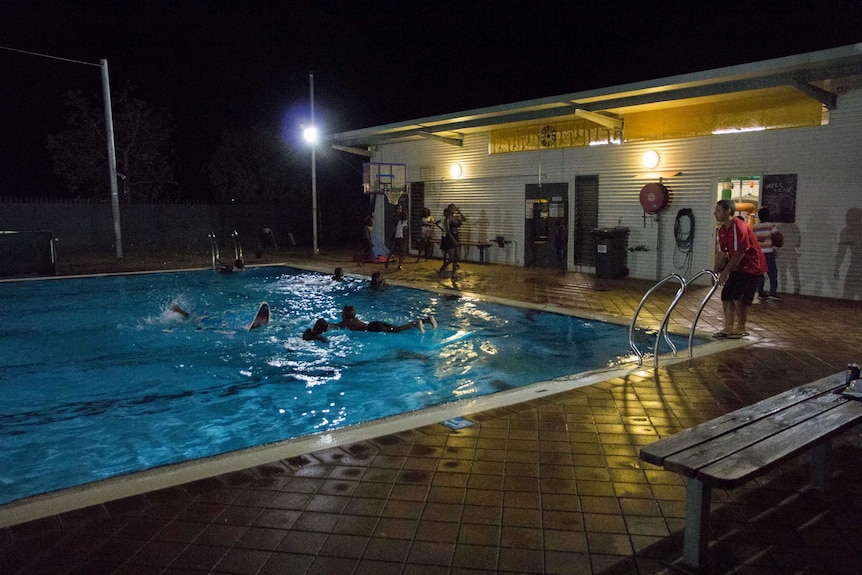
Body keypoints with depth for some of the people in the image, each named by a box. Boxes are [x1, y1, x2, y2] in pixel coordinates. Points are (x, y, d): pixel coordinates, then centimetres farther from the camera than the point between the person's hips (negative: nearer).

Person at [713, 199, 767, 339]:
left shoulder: (740, 227, -23)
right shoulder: (722, 229, 4)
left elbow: (739, 253, -25)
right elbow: (722, 253, 8)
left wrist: (725, 272, -23)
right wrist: (716, 272, 2)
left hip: (751, 266, -8)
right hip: (737, 268, 8)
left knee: (739, 297, -12)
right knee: (726, 296, 4)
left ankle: (741, 329, 5)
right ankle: (728, 329, 14)